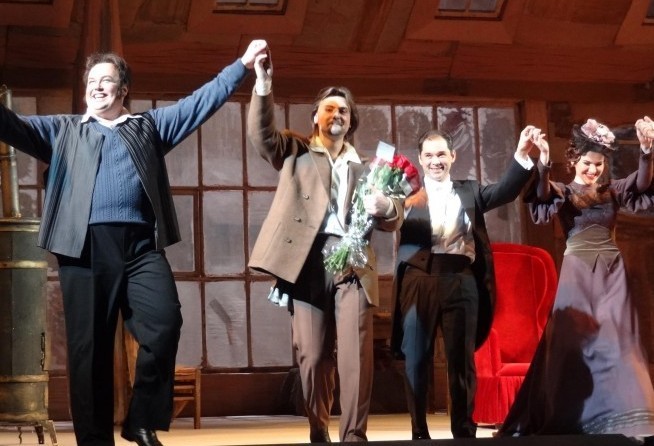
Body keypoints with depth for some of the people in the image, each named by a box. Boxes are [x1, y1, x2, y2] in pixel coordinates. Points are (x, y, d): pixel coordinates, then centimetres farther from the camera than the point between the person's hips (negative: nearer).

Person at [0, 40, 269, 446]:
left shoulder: (150, 125, 22)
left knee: (165, 322, -15)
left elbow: (201, 101, 18)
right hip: (86, 246, 0)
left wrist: (243, 65, 12)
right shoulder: (64, 131, 20)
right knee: (89, 346, -1)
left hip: (141, 244, 1)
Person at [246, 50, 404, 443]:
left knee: (356, 351, -10)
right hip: (308, 262, -1)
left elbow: (393, 221, 17)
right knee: (312, 355, -2)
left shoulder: (364, 166, 22)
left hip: (352, 263, 1)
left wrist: (386, 207, -8)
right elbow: (262, 135, -2)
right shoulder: (296, 152, 17)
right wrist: (263, 88, -17)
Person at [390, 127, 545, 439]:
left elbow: (505, 190, 3)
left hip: (462, 280, 1)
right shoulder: (409, 193, 13)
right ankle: (419, 432, 10)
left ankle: (464, 431, 11)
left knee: (462, 360, 3)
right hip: (419, 279, -1)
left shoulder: (469, 191, 18)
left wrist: (522, 154, -12)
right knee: (416, 359, 2)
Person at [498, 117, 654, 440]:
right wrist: (543, 165, -41)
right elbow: (543, 195, -20)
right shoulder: (563, 192, 2)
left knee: (613, 339, 0)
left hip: (611, 271, 3)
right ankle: (571, 416, 8)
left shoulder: (613, 191, 10)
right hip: (578, 272, -2)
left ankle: (622, 415, 4)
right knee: (575, 339, -2)